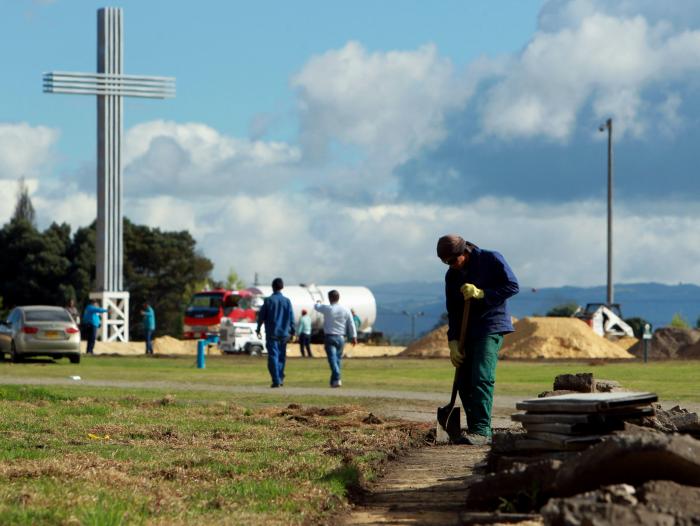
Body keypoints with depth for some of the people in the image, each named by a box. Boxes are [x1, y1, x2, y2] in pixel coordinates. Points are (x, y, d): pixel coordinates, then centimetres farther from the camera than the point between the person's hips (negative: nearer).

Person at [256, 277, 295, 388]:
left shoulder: (268, 300, -5)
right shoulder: (287, 301, 2)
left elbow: (261, 316, -1)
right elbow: (291, 318, 5)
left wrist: (258, 329, 12)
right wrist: (292, 332, 14)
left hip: (272, 333, -3)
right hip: (283, 333, 3)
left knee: (273, 356, -5)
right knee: (281, 356, 16)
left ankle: (276, 380, -14)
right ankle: (280, 378, 19)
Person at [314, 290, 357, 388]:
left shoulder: (327, 309, -9)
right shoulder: (345, 310, 1)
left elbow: (316, 307, 11)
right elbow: (351, 324, 3)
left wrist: (318, 303, 35)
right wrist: (354, 337, 9)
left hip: (329, 337, -4)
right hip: (341, 337, 4)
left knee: (332, 358, -10)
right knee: (338, 358, 15)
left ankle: (337, 379, -25)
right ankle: (334, 380, 21)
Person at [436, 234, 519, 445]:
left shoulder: (491, 260, -7)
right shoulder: (452, 275, 9)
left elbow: (512, 286, -10)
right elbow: (452, 311, 11)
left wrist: (482, 294, -18)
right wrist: (453, 341, 2)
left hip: (491, 327, -7)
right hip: (467, 331, 7)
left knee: (482, 378, -18)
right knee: (464, 382, 3)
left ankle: (481, 430, -20)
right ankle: (476, 431, 9)